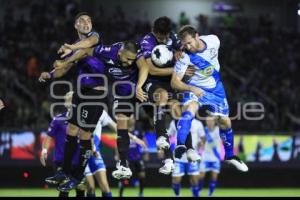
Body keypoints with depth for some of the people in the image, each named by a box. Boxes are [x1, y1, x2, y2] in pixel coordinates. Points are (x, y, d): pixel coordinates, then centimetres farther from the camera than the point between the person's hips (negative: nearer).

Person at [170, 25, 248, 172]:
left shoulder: (213, 41, -20)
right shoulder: (185, 57, -27)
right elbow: (175, 82, -25)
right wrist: (192, 89, -39)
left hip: (215, 88, 4)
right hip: (195, 88, -4)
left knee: (225, 122, 9)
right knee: (190, 109, -35)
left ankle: (230, 155, 31)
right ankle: (180, 146, -38)